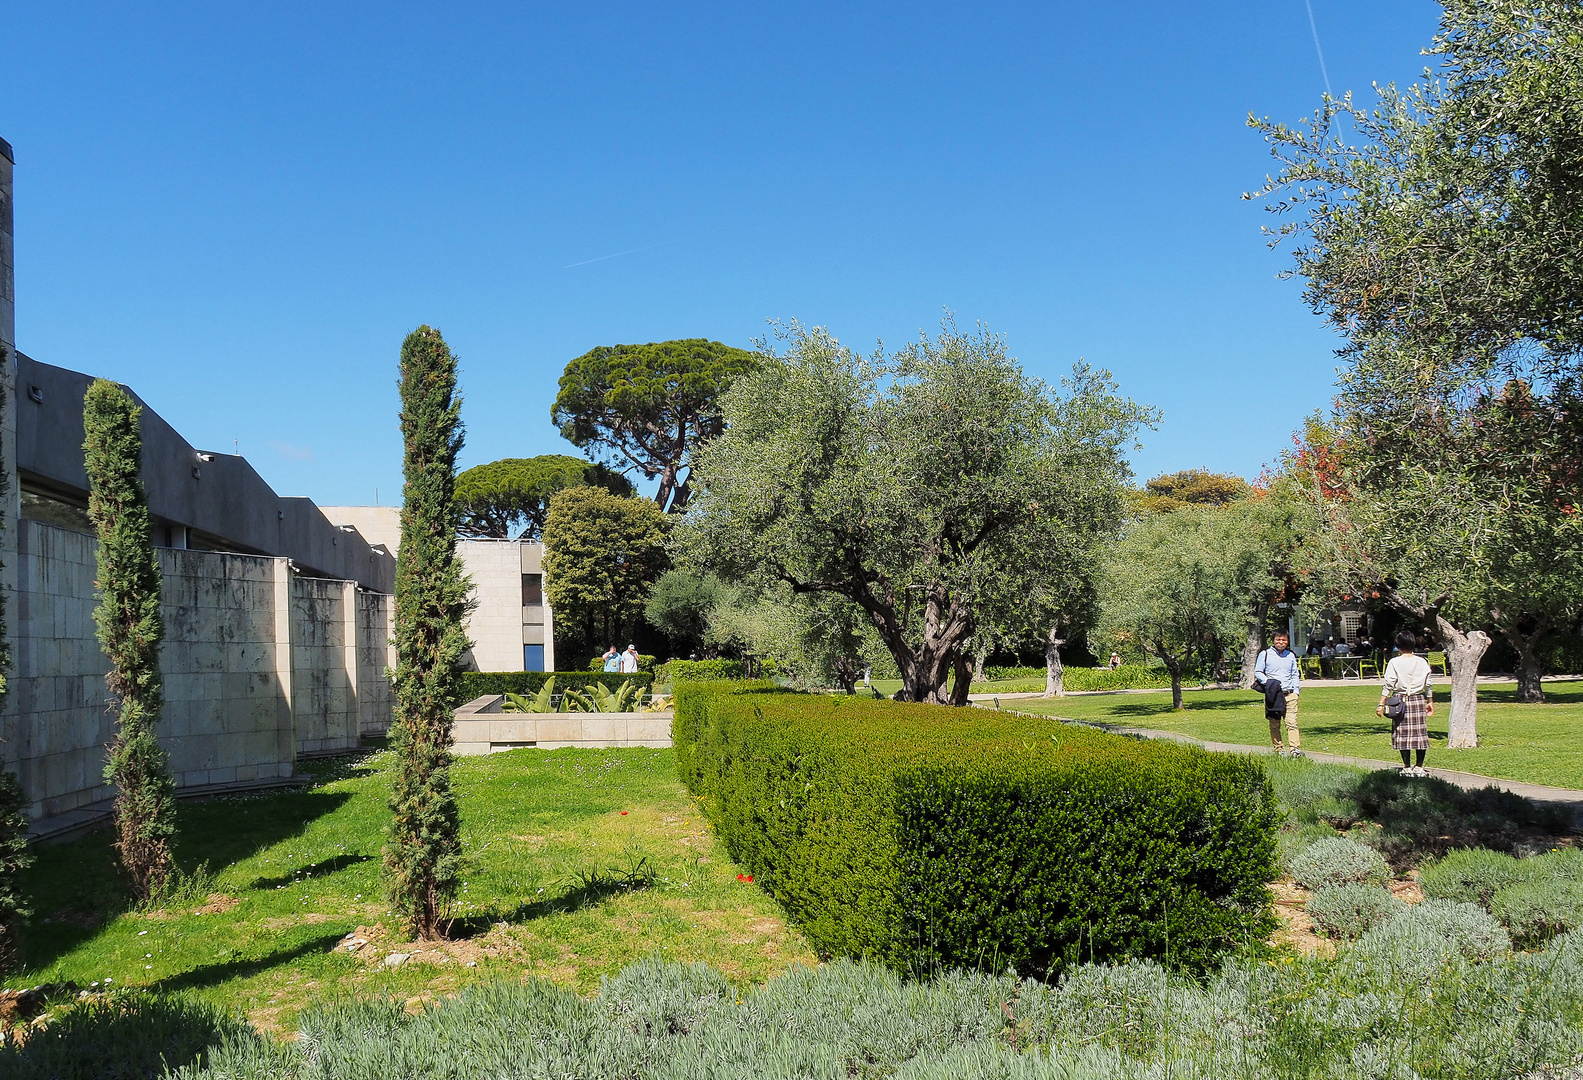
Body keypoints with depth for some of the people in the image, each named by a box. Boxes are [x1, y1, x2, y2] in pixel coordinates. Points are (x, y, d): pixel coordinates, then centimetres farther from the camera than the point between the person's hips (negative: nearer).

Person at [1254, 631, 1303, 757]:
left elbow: (1295, 675, 22)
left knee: (1292, 722, -8)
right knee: (1274, 724, 2)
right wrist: (1268, 682, -10)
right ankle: (1278, 749, 9)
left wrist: (1296, 690, 11)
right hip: (1273, 695, -2)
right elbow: (1257, 672, 5)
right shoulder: (1265, 655, 4)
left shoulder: (1291, 656, 16)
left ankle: (1295, 748, -13)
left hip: (1290, 694, 2)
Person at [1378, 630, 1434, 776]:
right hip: (1419, 700, 2)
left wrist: (1381, 705, -5)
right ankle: (1419, 767, 11)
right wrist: (1430, 702, 22)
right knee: (1420, 732, 8)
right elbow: (1428, 685, 10)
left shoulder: (1394, 662, -6)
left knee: (1403, 734, 3)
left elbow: (1388, 685, -8)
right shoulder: (1422, 662, 4)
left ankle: (1407, 768, 5)